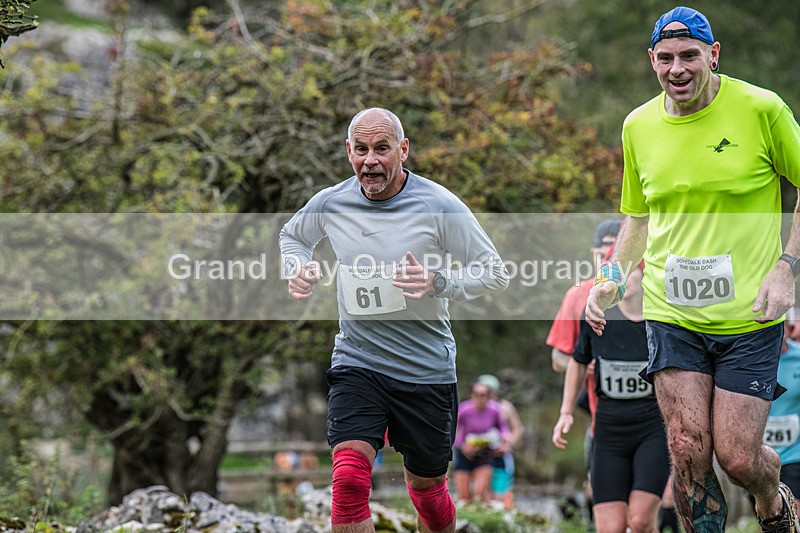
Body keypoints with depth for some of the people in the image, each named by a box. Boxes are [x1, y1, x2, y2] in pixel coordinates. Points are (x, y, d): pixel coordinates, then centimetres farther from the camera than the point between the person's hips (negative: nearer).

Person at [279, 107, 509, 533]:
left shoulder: (439, 206, -11)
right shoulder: (329, 204, -2)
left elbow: (495, 273, -5)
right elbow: (292, 236, 22)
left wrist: (438, 283, -22)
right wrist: (296, 269, -1)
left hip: (426, 369, -1)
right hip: (356, 364, 1)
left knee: (426, 490, 14)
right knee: (349, 479, -20)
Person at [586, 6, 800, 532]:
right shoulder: (638, 126, 6)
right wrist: (611, 279, 5)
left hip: (749, 315, -3)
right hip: (671, 314, 3)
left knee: (737, 456, -3)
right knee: (688, 451, -6)